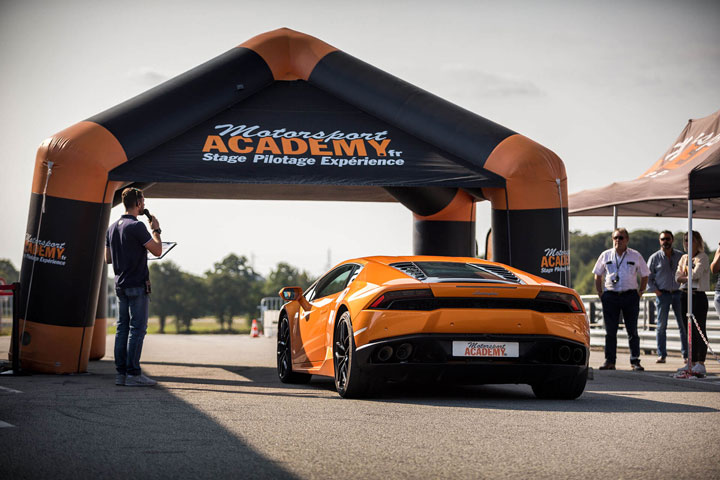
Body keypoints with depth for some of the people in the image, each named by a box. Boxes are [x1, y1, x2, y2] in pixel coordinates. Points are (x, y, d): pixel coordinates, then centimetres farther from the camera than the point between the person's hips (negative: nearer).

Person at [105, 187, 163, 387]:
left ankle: (120, 373, 8)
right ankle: (133, 373, -8)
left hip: (120, 284, 8)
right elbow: (157, 250, -13)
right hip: (137, 284, -8)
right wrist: (156, 230, 2)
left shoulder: (113, 227, 12)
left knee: (123, 327, 8)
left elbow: (108, 258, 17)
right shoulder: (136, 226, -14)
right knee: (137, 328, -6)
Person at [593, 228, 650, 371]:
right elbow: (597, 276, 15)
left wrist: (639, 293, 3)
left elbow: (644, 276, 11)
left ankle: (635, 361, 4)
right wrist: (600, 294, 7)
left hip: (630, 296, -1)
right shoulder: (605, 255, 8)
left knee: (632, 331, 0)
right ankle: (609, 361, 7)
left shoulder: (635, 256, 5)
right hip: (610, 295, 1)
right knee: (610, 331, 2)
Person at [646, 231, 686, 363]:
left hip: (678, 293, 1)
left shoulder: (680, 256, 8)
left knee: (683, 325, 0)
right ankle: (661, 355, 3)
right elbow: (648, 277, 5)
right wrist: (656, 291, -4)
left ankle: (686, 354, 6)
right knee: (661, 326, -1)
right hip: (662, 294, -1)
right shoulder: (654, 258, 3)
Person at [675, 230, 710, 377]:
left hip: (698, 295, -7)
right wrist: (689, 277, -11)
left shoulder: (702, 257, -4)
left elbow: (696, 274, -16)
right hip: (685, 295, 7)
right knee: (690, 330, 9)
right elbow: (678, 277, 6)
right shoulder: (684, 258, 16)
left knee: (699, 330, -8)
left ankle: (700, 363, -8)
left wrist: (685, 275, 1)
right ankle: (691, 362, 14)